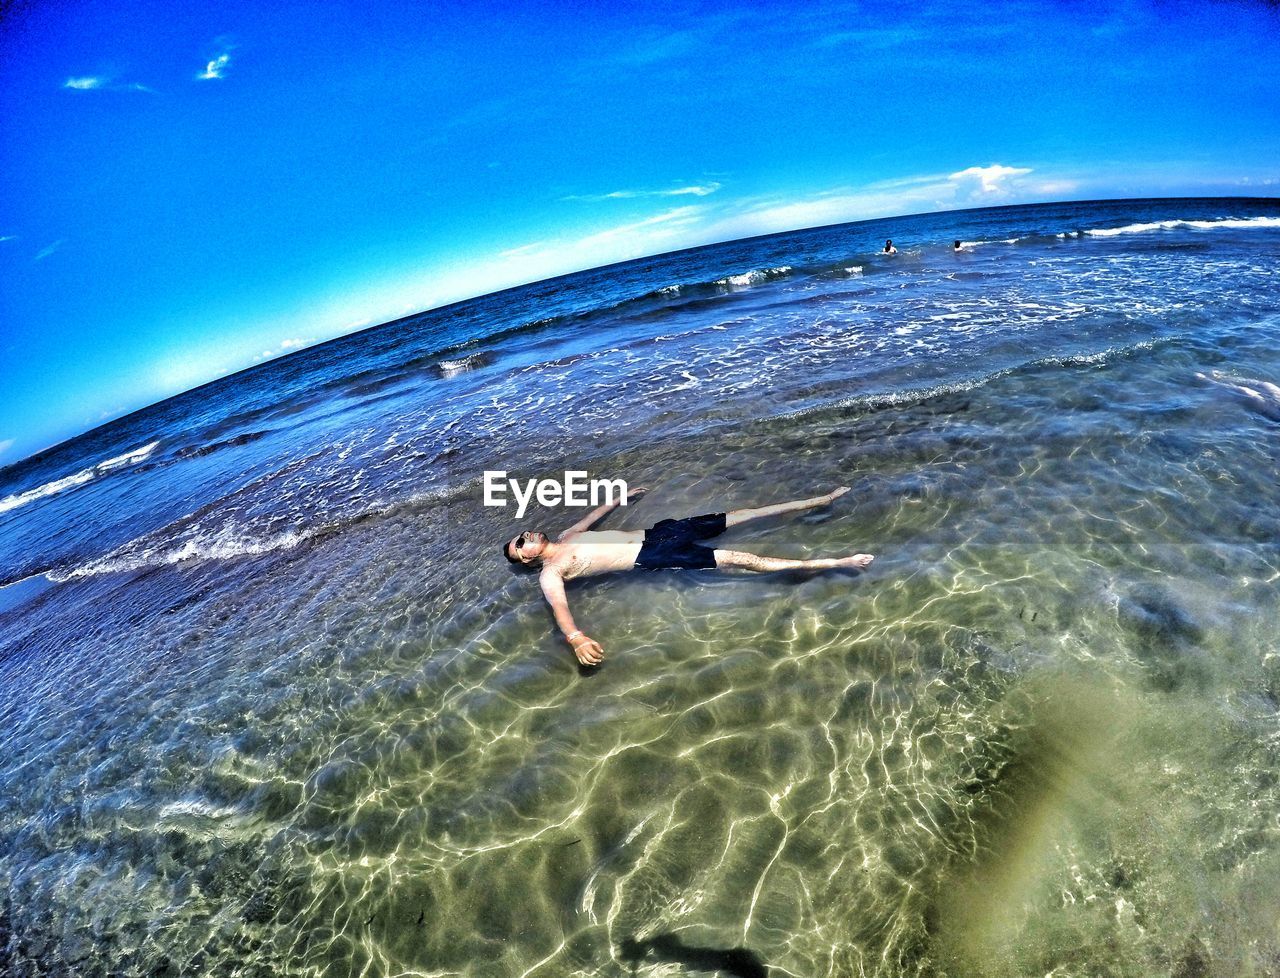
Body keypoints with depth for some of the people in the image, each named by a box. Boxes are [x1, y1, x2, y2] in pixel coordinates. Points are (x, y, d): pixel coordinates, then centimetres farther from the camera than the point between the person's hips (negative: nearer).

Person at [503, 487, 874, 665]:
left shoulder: (567, 536, 19)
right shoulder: (550, 573, -4)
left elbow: (594, 514, 36)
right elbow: (559, 607, -23)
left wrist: (622, 496, 47)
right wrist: (576, 638, -44)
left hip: (655, 532, 7)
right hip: (651, 558, -7)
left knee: (738, 515, 1)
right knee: (735, 559, -19)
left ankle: (819, 500, 7)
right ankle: (832, 563, -20)